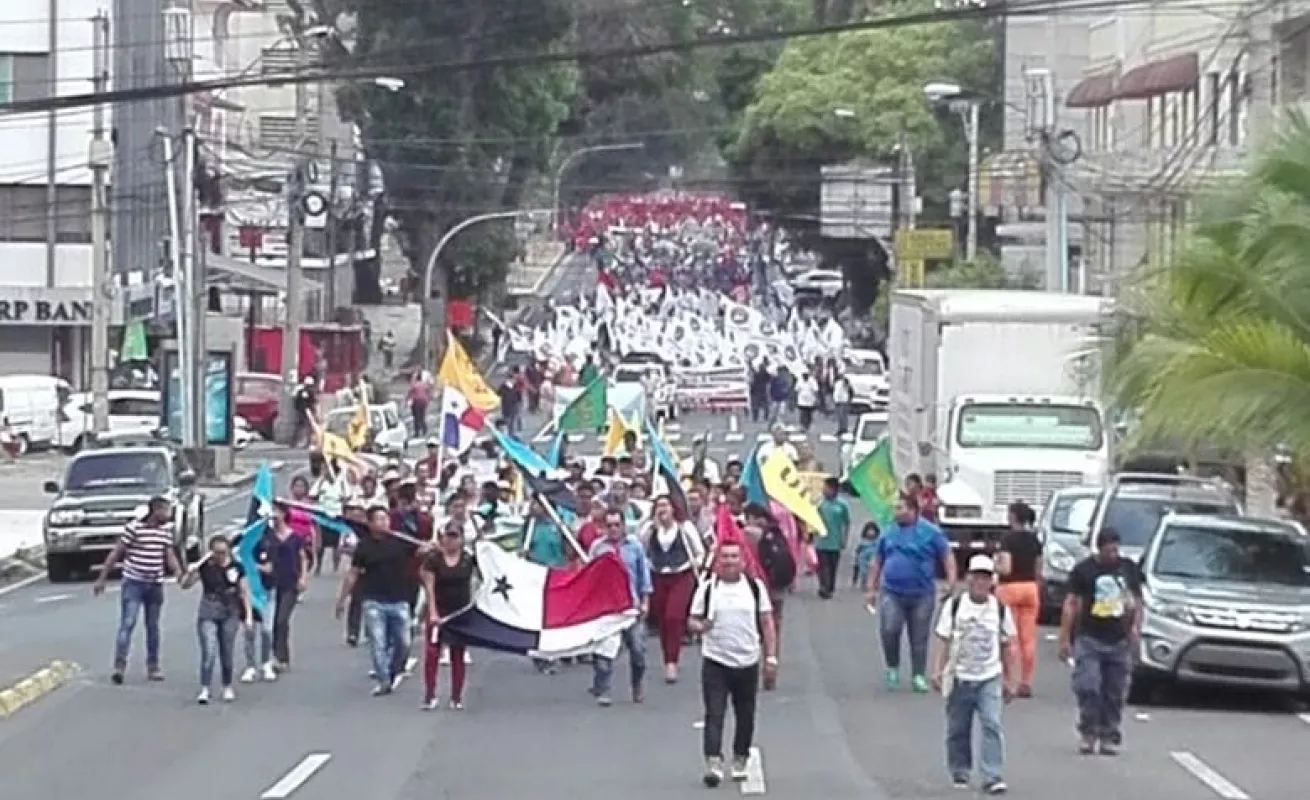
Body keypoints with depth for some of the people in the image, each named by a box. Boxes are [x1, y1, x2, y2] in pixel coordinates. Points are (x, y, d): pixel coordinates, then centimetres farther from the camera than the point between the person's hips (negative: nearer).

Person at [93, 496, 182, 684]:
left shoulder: (166, 530, 6)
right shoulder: (134, 528, -12)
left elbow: (170, 555, 11)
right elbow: (115, 554, -8)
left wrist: (179, 572, -10)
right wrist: (101, 579, -7)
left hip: (155, 584, 5)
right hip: (133, 583, -5)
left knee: (153, 626, 12)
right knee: (127, 623, -13)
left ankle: (153, 667, 22)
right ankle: (119, 666, -15)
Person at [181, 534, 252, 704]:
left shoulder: (236, 567, 0)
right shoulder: (204, 567, -5)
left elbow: (244, 592, 7)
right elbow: (185, 585, -4)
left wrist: (248, 615, 5)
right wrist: (190, 573, -24)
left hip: (230, 614, 2)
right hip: (208, 614, -2)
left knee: (227, 653, 10)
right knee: (209, 652, -11)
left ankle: (227, 687, 24)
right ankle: (204, 690, -8)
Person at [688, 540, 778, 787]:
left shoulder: (755, 587, 3)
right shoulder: (707, 589, 0)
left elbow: (767, 624, 6)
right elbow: (692, 621, 3)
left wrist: (771, 658, 1)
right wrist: (699, 626, -21)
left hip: (748, 663, 2)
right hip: (715, 663, -2)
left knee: (746, 716, 11)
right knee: (714, 714, -10)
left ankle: (740, 761, 25)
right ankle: (713, 762, -14)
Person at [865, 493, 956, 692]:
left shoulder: (930, 533, -2)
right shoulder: (889, 532, 9)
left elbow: (948, 558, -3)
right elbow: (877, 562, 16)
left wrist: (951, 585, -13)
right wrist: (871, 588, 13)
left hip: (921, 594, -2)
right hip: (891, 592, 2)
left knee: (919, 638, 4)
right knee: (889, 631, -15)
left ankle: (918, 676, 14)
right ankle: (892, 668, 5)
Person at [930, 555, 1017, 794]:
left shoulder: (1000, 609, 2)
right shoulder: (954, 606, -1)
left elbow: (1007, 646, 9)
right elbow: (944, 641, -2)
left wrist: (1009, 680, 9)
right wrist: (937, 670, -13)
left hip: (990, 678, 0)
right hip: (959, 677, 0)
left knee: (992, 725, -14)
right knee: (958, 729, 9)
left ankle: (993, 777, -15)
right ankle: (960, 773, 26)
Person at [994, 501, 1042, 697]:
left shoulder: (1008, 539, -12)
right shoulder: (1034, 540, 6)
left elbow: (1006, 569, -19)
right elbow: (1038, 571, 10)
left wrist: (995, 565, 1)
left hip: (1010, 588, -5)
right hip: (1030, 587, 5)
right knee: (1028, 638, 6)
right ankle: (1026, 683, 8)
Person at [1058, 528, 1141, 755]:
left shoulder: (1128, 568, 11)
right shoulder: (1083, 570, 0)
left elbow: (1136, 601, 19)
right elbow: (1071, 604, -2)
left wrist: (1135, 626, 2)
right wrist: (1065, 638, -7)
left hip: (1119, 641, 3)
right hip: (1089, 639, -3)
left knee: (1115, 693, 3)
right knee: (1088, 687, -14)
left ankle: (1109, 737, 12)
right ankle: (1088, 733, 1)